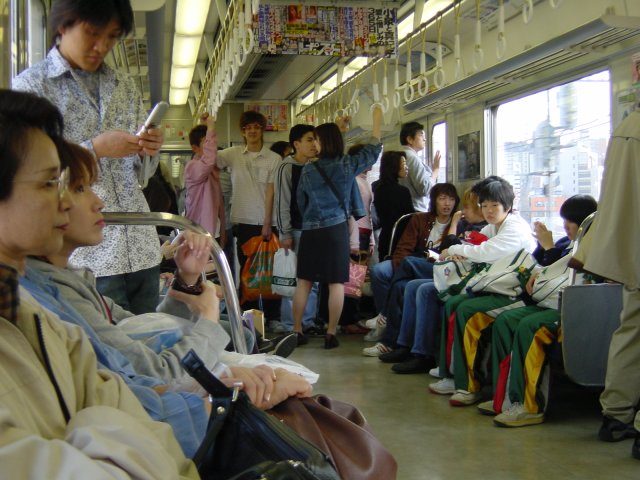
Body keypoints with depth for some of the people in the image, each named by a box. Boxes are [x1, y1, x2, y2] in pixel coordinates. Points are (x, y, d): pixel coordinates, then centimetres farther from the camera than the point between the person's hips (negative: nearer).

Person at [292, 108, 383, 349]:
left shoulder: (308, 170, 1)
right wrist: (378, 121, 22)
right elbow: (373, 151, 12)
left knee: (303, 281, 7)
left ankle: (297, 330, 10)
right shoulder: (347, 165, -1)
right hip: (336, 229, -1)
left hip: (310, 230, 1)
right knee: (336, 283, 2)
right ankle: (331, 334, 2)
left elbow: (301, 200, 11)